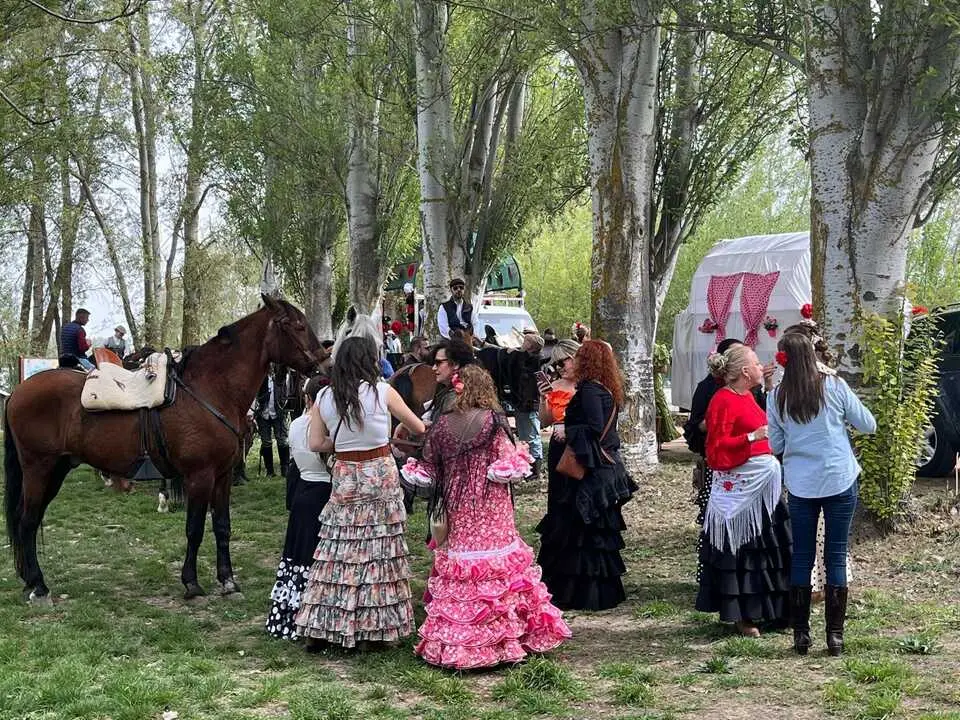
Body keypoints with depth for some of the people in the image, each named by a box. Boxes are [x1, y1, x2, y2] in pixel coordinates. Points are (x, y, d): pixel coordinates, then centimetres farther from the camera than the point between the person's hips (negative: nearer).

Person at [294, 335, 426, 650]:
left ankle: (318, 628, 11)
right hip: (380, 476, -3)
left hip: (344, 479, 3)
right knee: (379, 552, 5)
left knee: (338, 553, 7)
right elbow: (419, 428, 4)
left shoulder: (324, 397, 1)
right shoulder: (382, 391, -7)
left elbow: (316, 443, 4)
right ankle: (374, 626, 12)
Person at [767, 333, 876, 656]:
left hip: (800, 485, 1)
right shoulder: (834, 386, -7)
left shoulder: (777, 397, -3)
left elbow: (776, 445, 6)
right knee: (836, 557, 5)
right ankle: (835, 635, 6)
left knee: (802, 558, 10)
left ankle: (801, 633, 12)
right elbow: (868, 425, 2)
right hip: (840, 482, -1)